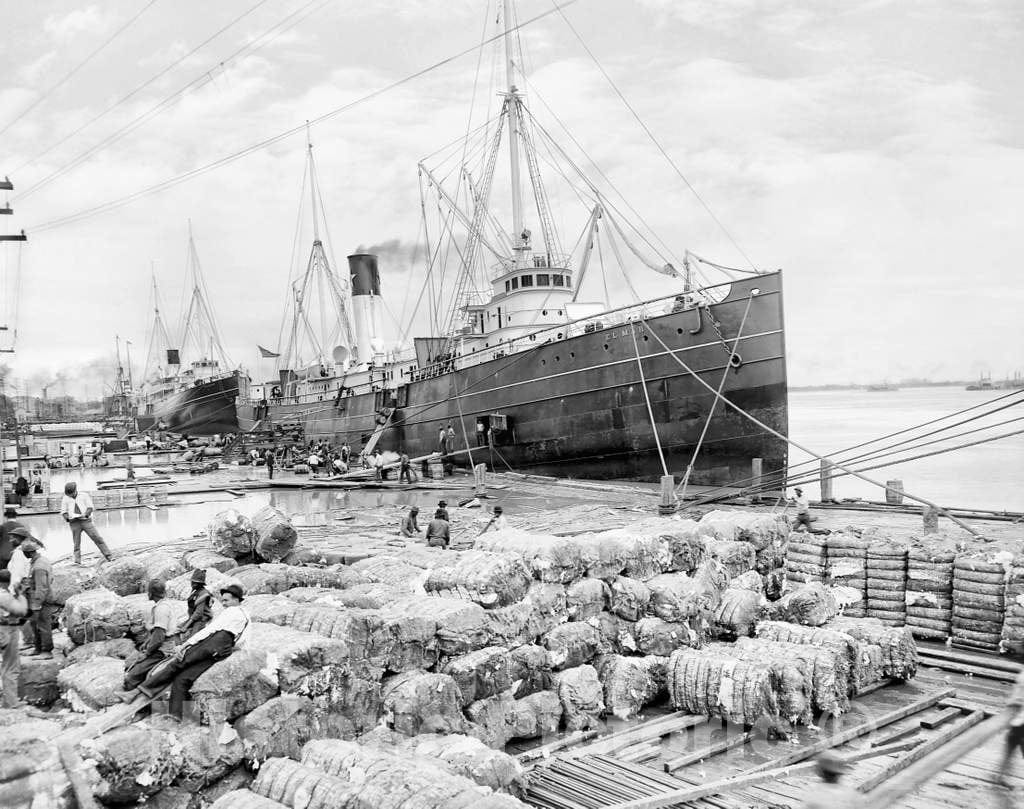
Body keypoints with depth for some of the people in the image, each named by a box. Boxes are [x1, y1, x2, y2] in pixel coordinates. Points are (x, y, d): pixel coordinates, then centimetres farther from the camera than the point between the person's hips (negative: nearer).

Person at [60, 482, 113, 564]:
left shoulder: (84, 495, 8)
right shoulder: (66, 498, 13)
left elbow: (90, 508, 1)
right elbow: (63, 512, 10)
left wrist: (85, 515, -18)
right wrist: (67, 518, -11)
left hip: (86, 521, -2)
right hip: (74, 523, 2)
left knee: (97, 538, -9)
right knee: (76, 544, -3)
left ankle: (108, 557, -8)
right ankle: (77, 562, -3)